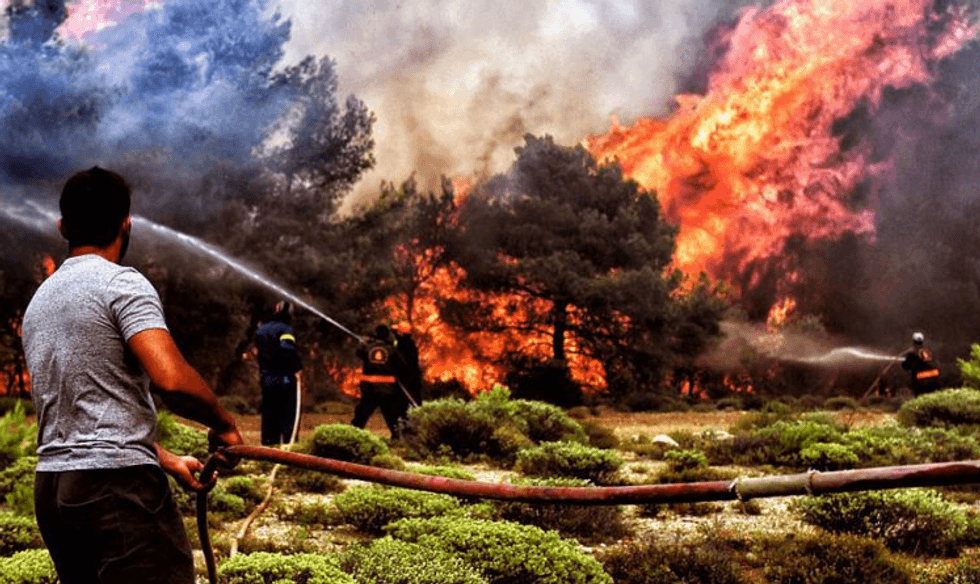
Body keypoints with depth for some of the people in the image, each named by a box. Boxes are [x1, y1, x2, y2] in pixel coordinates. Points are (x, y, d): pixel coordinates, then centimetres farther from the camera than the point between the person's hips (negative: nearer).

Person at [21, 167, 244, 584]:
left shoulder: (37, 302, 20)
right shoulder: (122, 283, -7)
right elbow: (171, 379, -21)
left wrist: (169, 462, 25)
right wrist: (223, 425, -4)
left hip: (50, 487, 9)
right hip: (117, 485, -8)